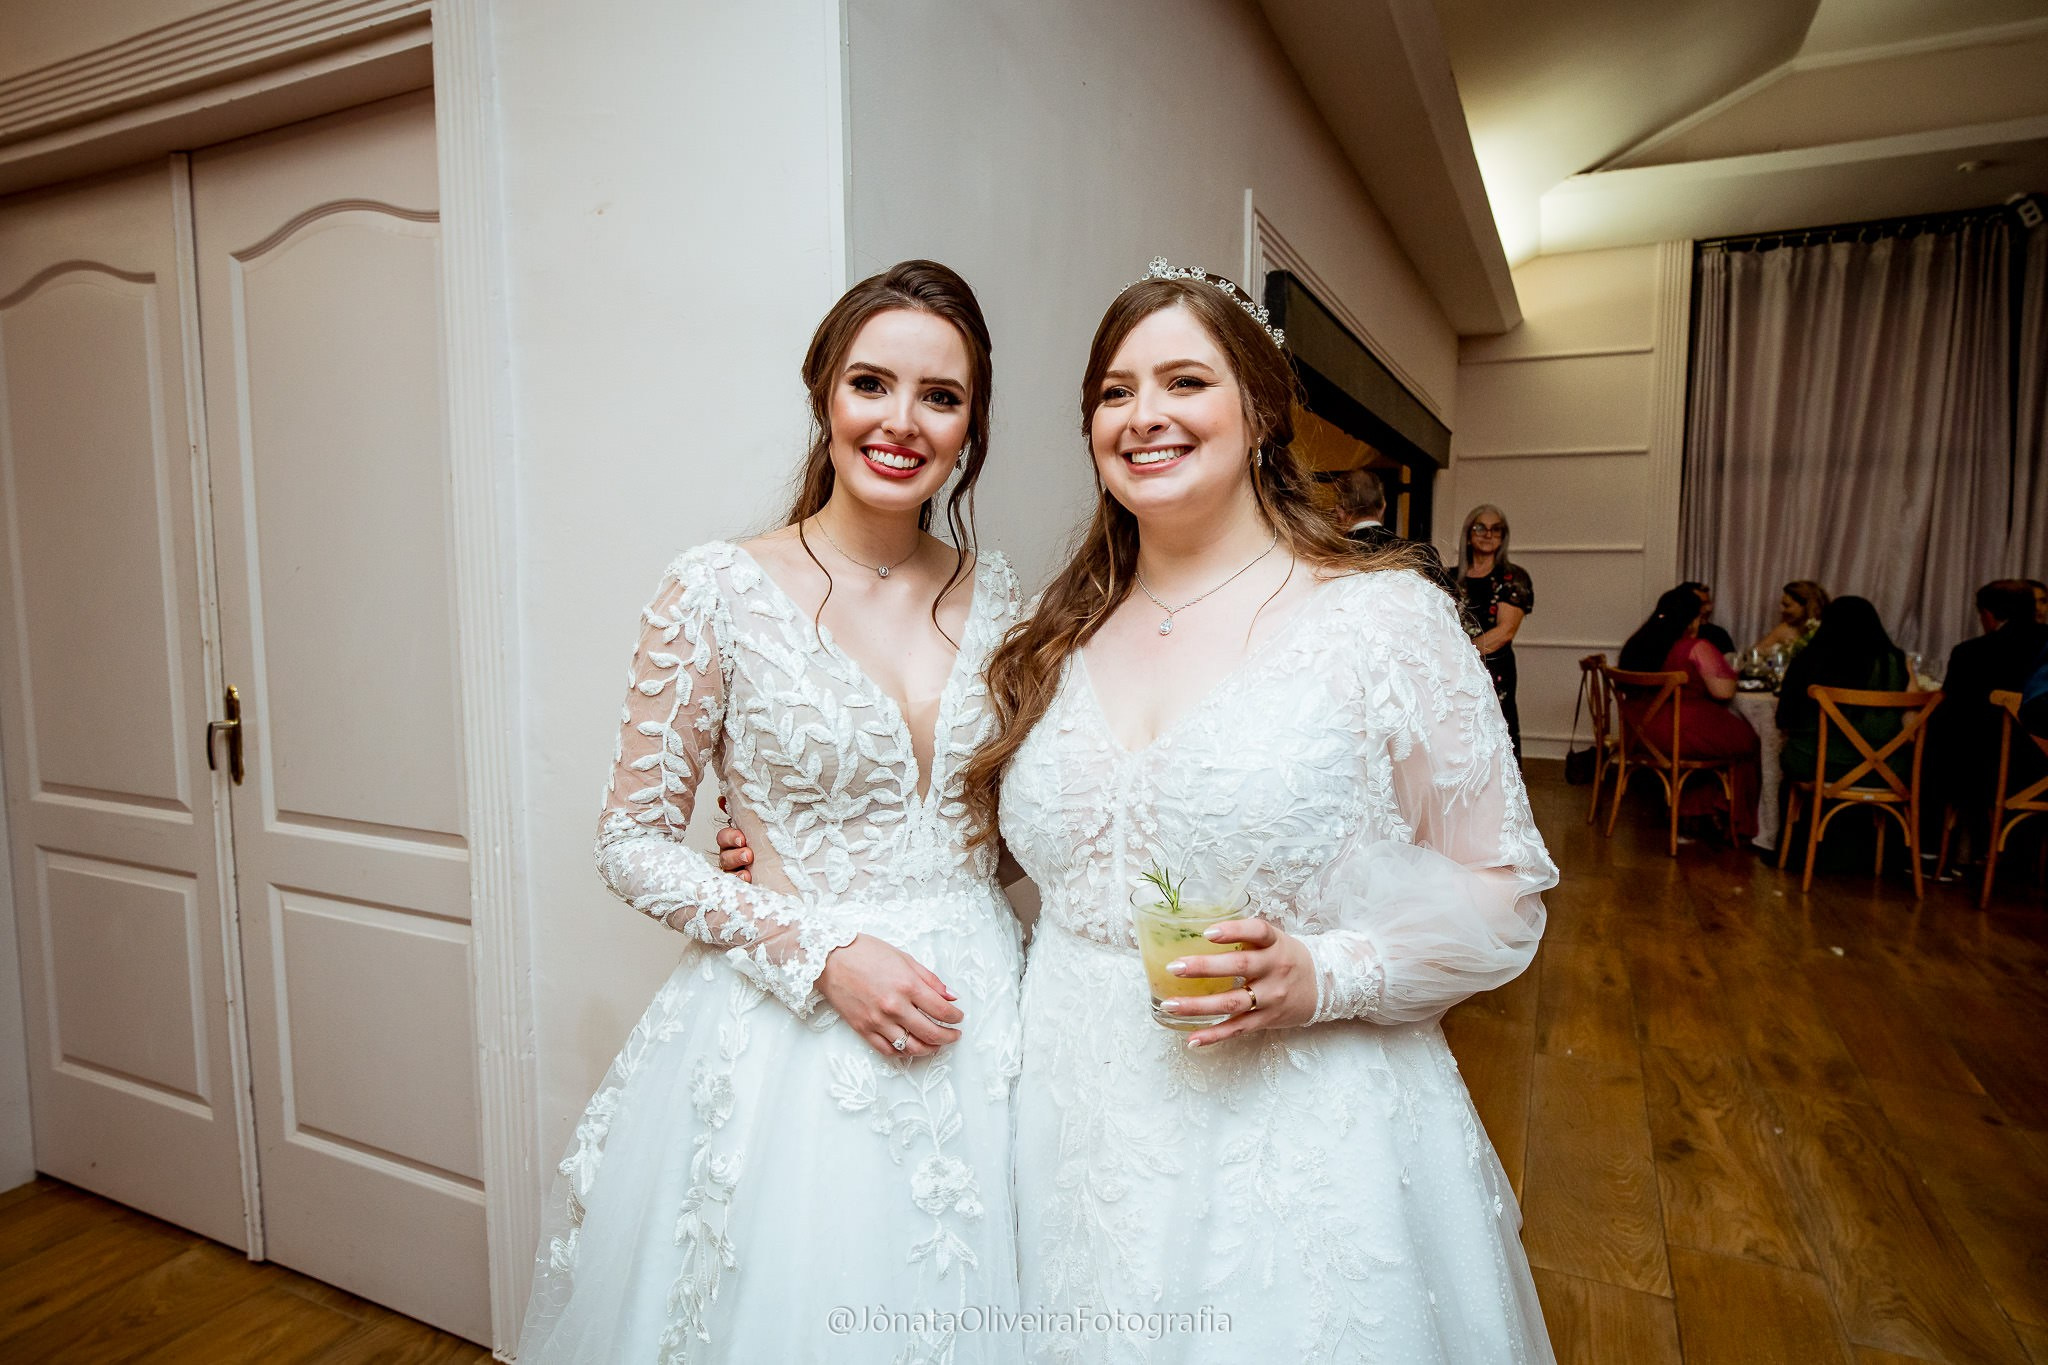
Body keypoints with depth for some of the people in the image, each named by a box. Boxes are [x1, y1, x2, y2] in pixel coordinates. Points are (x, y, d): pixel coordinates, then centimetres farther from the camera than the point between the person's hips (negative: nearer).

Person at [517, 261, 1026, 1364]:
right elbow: (632, 844, -7)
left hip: (979, 1024, 4)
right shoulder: (720, 592, -10)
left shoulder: (994, 596, 2)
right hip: (791, 1032, -3)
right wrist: (823, 956, -16)